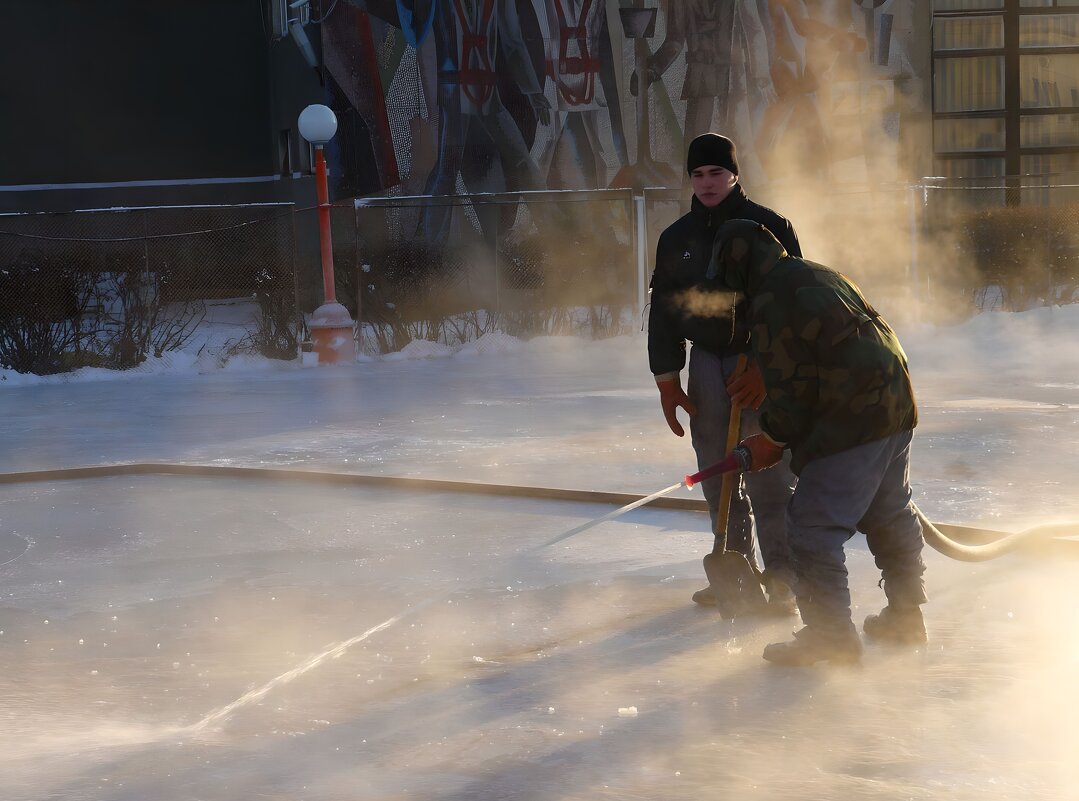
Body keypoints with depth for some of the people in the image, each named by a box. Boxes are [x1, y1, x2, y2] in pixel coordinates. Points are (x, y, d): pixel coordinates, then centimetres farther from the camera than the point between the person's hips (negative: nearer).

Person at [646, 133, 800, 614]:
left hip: (761, 359, -4)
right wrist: (667, 380, 9)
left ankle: (781, 579, -1)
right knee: (717, 475, 6)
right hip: (706, 361, 4)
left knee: (769, 474, -8)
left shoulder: (770, 227, -5)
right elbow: (663, 310, 14)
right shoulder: (677, 239, 9)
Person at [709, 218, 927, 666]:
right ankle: (906, 616, 32)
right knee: (890, 515, 21)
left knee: (813, 527, -4)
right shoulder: (820, 276, 18)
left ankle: (830, 634, -3)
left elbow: (790, 388, -13)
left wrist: (772, 440, 4)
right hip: (896, 407, 10)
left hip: (851, 423, -10)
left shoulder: (769, 302, -12)